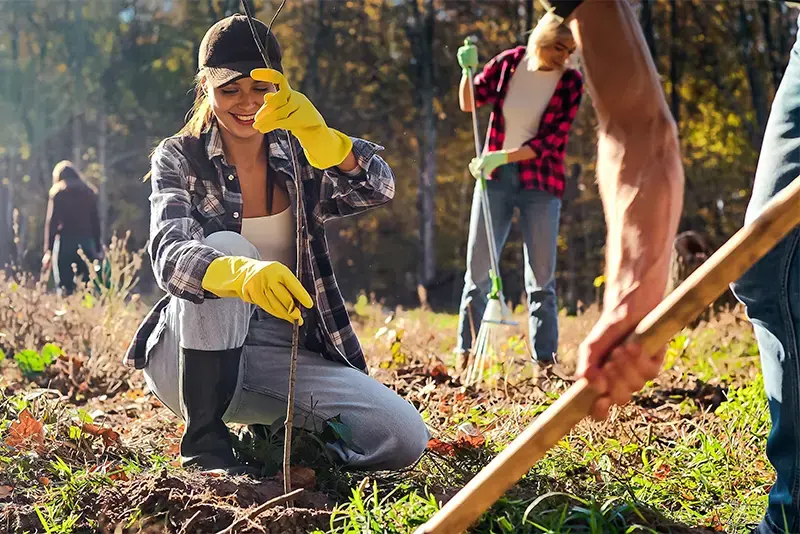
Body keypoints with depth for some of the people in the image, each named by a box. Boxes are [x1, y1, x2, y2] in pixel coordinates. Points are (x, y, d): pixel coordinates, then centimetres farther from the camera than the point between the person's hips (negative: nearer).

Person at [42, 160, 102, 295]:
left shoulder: (58, 191, 2)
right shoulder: (89, 191, 13)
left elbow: (51, 222, -4)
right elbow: (96, 221, 12)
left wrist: (47, 250, -5)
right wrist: (98, 248, 15)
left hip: (65, 241, -3)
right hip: (87, 241, 3)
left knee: (65, 288, -4)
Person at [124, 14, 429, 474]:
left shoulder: (299, 159, 4)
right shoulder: (179, 159, -4)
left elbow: (379, 189, -16)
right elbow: (170, 257, -23)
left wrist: (315, 131, -36)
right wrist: (243, 273, -46)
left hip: (281, 356, 2)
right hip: (193, 354, -2)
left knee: (404, 439, -19)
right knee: (224, 246, -32)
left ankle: (274, 438, 9)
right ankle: (204, 442, -22)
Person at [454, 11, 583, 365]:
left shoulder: (571, 83, -8)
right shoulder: (509, 62, -3)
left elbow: (550, 141, -13)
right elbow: (470, 103, 8)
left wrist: (504, 156, -25)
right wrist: (468, 71, -11)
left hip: (540, 184, -2)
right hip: (494, 177, 2)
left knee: (541, 278, 0)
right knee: (478, 269, 3)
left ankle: (545, 360, 4)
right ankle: (466, 355, 10)